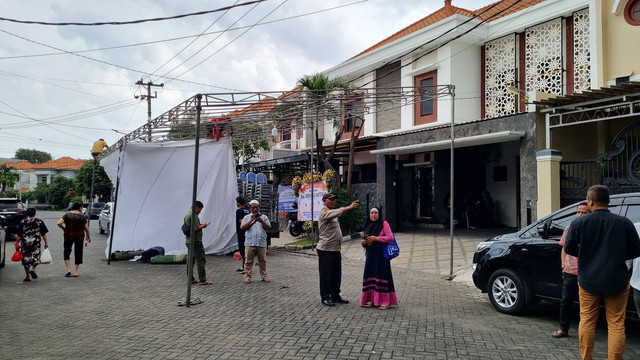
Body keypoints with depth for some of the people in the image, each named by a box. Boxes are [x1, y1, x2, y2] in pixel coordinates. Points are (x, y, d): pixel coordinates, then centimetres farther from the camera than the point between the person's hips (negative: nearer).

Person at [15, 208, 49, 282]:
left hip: (25, 242, 0)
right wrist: (46, 242, 7)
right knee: (35, 256, 15)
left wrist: (17, 243, 8)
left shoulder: (23, 222, -1)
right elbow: (43, 234, 1)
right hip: (36, 242, 0)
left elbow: (19, 235, -1)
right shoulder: (39, 222, 0)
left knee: (26, 258, 9)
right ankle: (33, 269, -12)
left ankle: (28, 277, 12)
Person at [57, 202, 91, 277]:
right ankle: (75, 272, 11)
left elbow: (59, 223, -14)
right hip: (79, 237, -1)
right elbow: (86, 228, -5)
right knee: (78, 253, 10)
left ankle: (68, 269, 3)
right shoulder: (82, 216, -7)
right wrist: (88, 237, 7)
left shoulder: (67, 214, -3)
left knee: (66, 252, 17)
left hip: (68, 236, 1)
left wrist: (64, 229, 3)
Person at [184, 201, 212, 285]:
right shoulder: (193, 215, -15)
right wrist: (203, 226, -6)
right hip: (195, 241, -10)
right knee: (200, 260, -6)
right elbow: (195, 228, -23)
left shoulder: (187, 214, 16)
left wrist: (201, 225, 15)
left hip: (188, 241, 10)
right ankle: (202, 280, -4)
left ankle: (191, 279, 17)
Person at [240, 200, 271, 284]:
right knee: (248, 261, -1)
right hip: (250, 243, -1)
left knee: (262, 261, 4)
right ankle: (247, 276, 5)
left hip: (262, 243, 1)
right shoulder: (246, 217, 12)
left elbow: (268, 228, 5)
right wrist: (251, 220, -10)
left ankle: (264, 276, 12)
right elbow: (242, 228, -1)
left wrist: (261, 221, -10)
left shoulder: (264, 217, 14)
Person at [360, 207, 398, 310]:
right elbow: (365, 240, 20)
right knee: (370, 275, 4)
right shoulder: (367, 225, 14)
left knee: (382, 275, -6)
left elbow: (390, 237, -10)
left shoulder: (384, 224, -3)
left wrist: (376, 238, -16)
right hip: (370, 255, 6)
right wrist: (363, 242, -3)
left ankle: (385, 301, -1)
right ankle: (371, 299, 13)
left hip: (381, 255, -6)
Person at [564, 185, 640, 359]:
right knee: (616, 325, 8)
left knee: (587, 322, 13)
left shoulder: (579, 222, -8)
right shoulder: (624, 223, -5)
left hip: (588, 280, 0)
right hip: (617, 281, 0)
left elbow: (568, 247, -7)